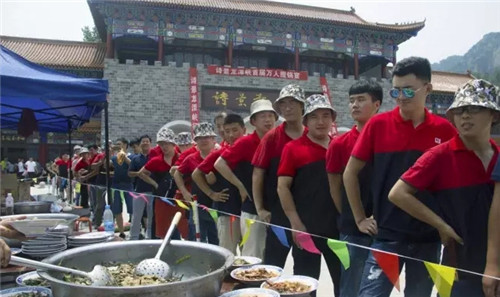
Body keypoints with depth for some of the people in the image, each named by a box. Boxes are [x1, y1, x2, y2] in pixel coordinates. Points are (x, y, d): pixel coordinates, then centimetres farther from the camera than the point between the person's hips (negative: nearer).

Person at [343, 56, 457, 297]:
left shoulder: (444, 130, -2)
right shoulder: (378, 124, -5)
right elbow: (350, 173, 0)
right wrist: (360, 218, 0)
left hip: (428, 236, 2)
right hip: (386, 234, -2)